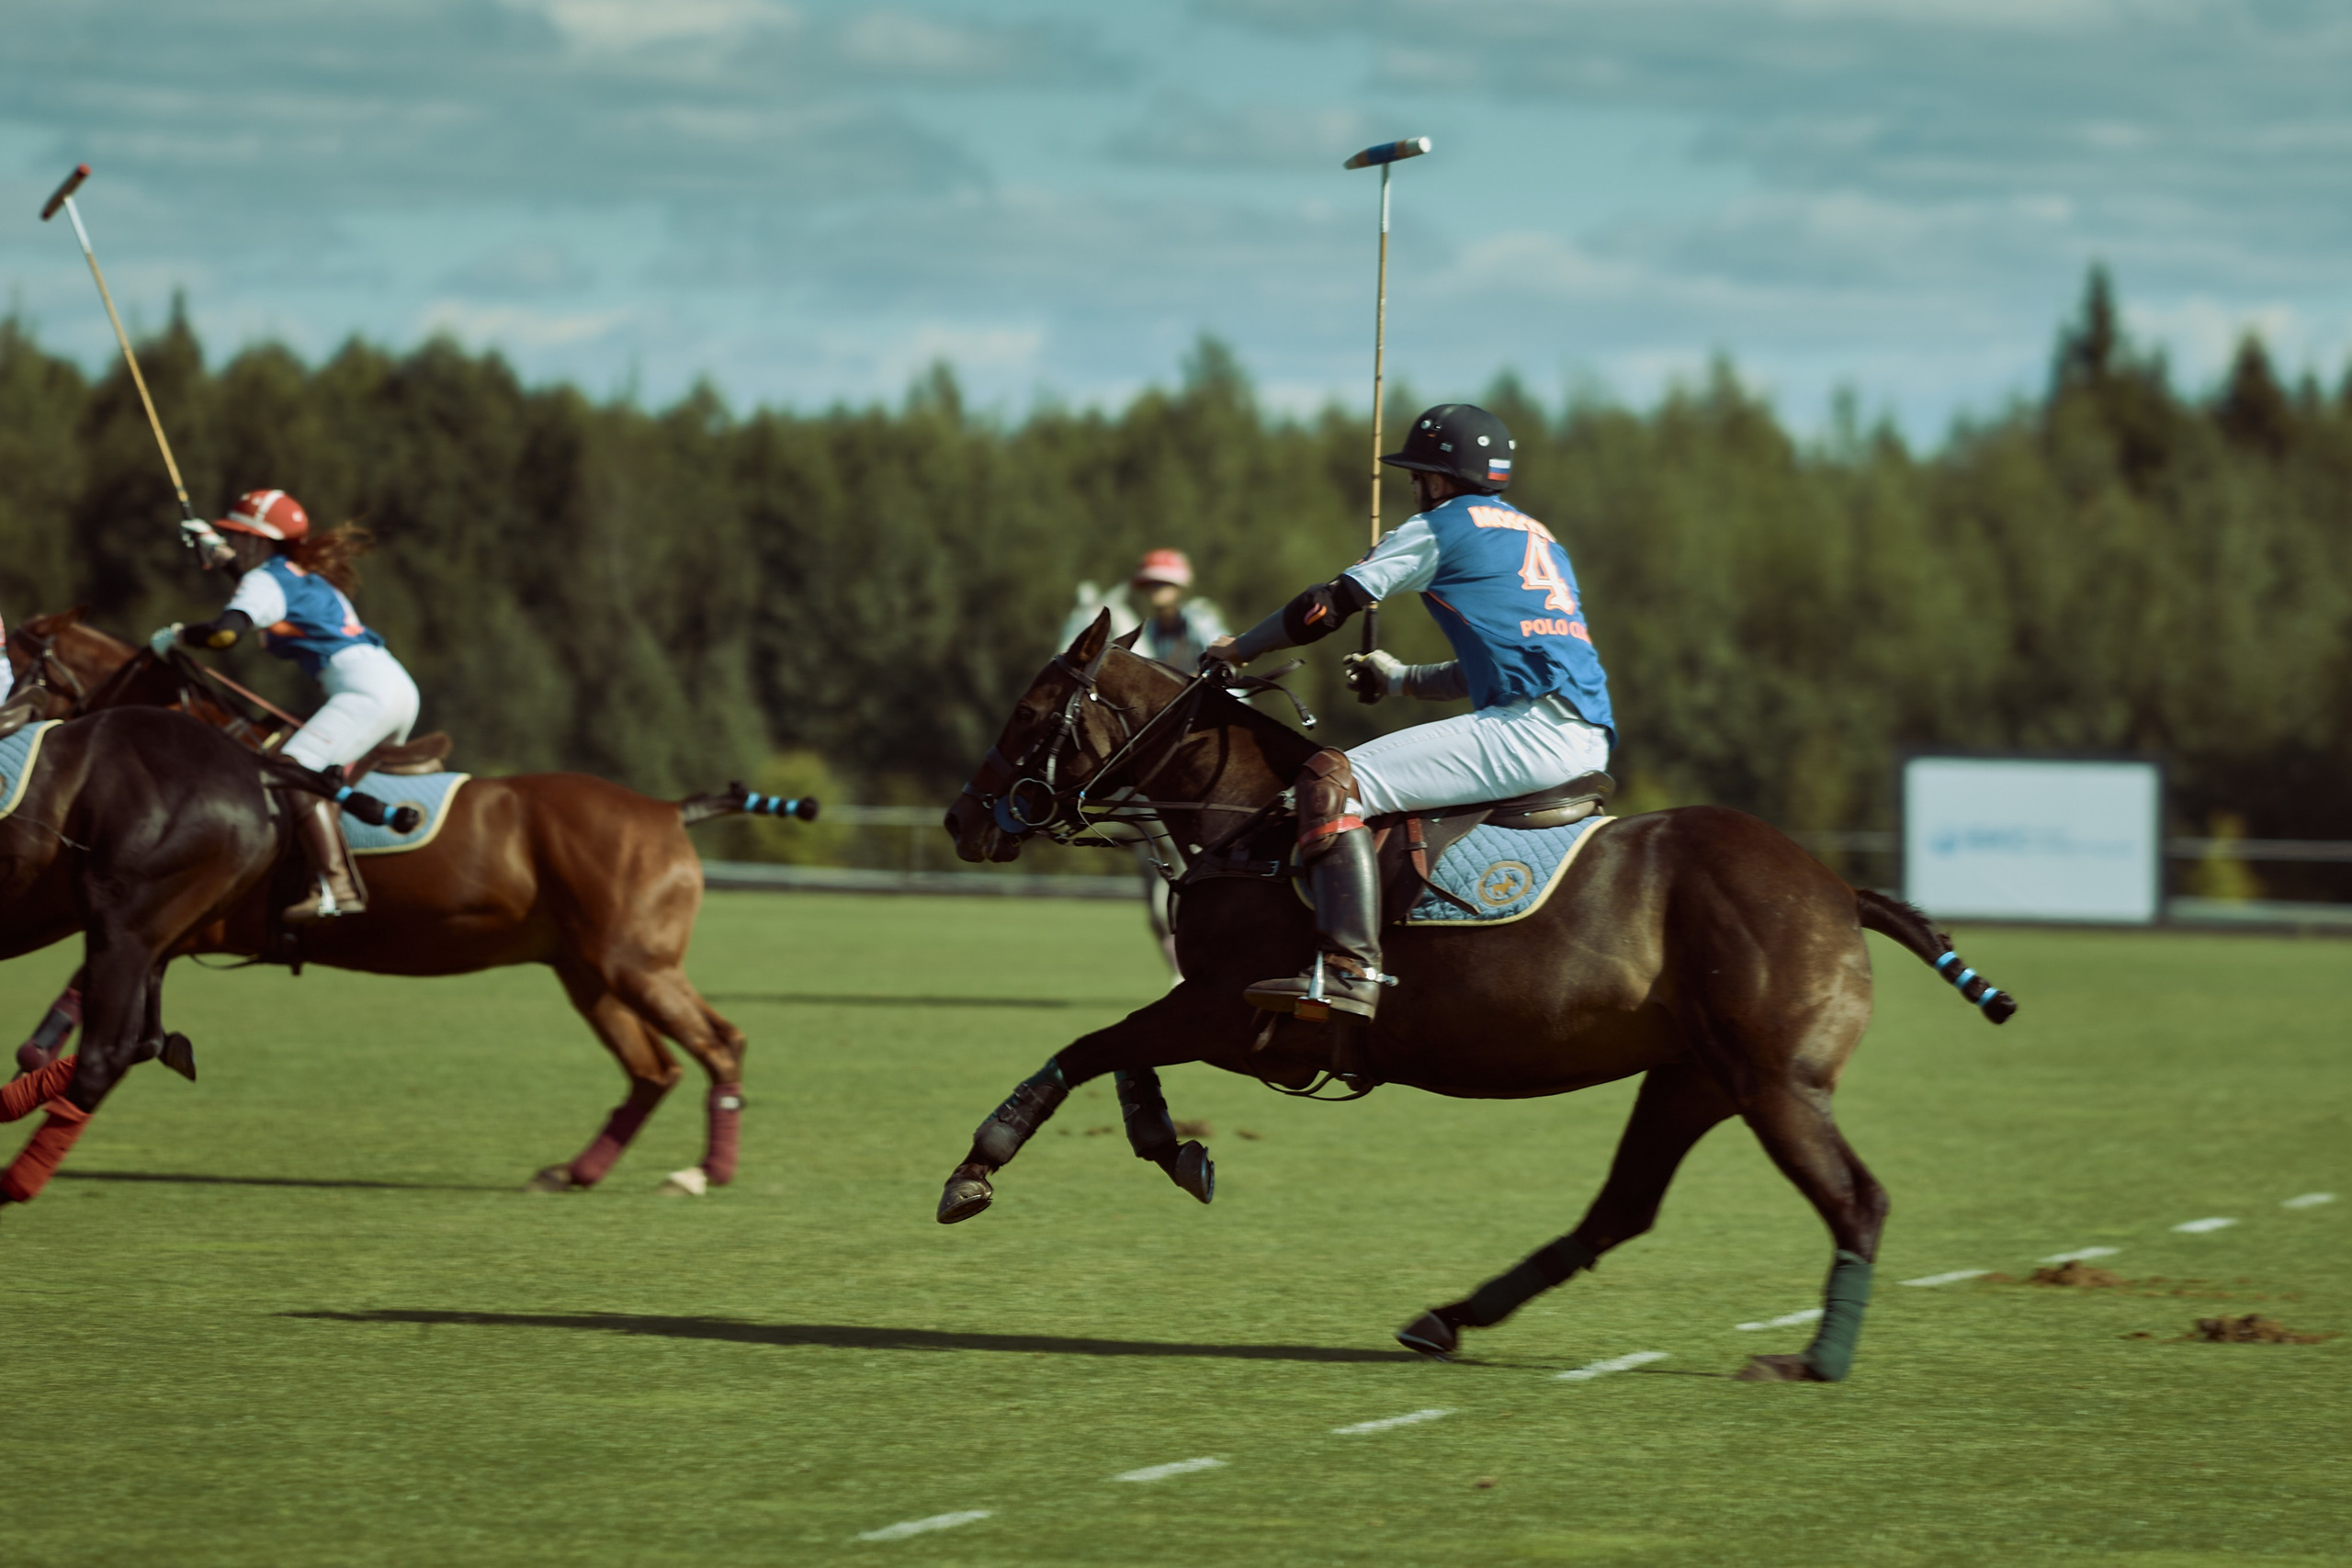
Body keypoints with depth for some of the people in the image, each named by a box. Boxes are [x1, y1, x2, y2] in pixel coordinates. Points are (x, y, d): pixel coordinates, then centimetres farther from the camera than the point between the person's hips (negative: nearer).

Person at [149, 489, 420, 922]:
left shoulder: (267, 581, -3)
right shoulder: (304, 576, 25)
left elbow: (226, 631, -20)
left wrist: (174, 637, -4)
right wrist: (222, 554, 46)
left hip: (366, 688, -10)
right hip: (399, 688, 10)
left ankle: (336, 887, -33)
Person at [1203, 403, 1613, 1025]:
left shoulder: (1442, 527, 5)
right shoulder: (1538, 537, 30)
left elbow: (1328, 606, 4)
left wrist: (1241, 648, 19)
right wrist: (1402, 679, 42)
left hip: (1533, 729, -9)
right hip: (1588, 739, 9)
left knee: (1335, 780, -17)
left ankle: (1350, 969, -34)